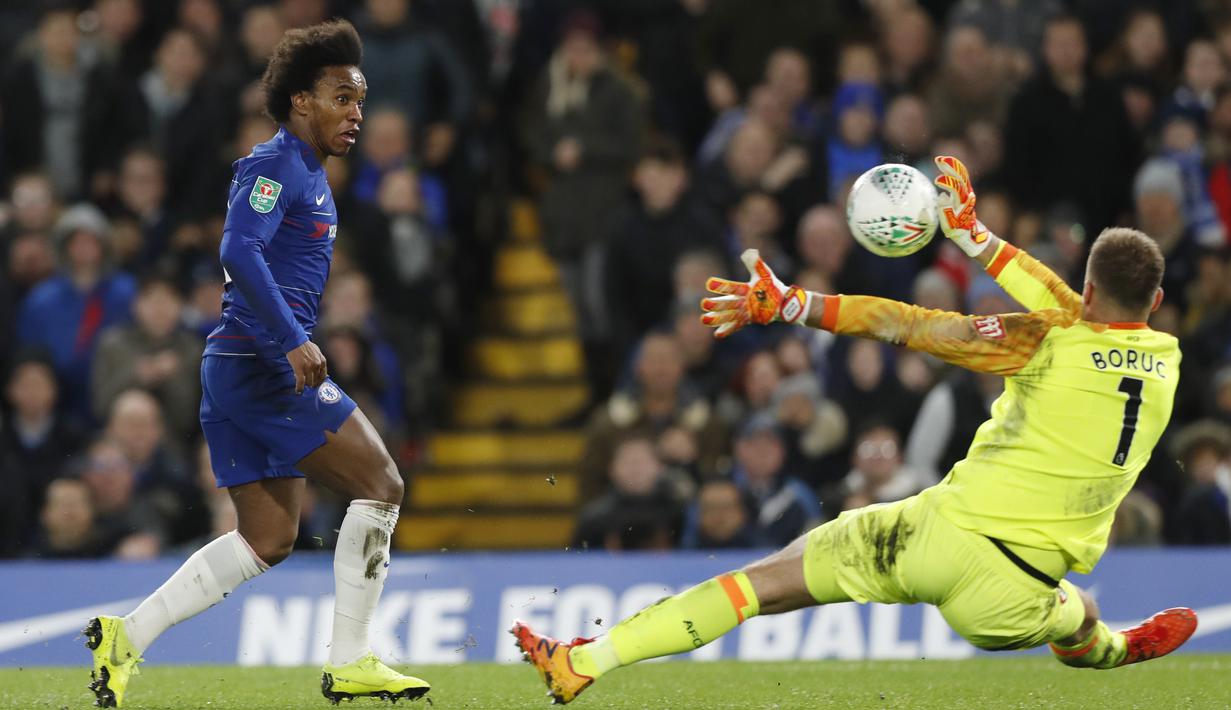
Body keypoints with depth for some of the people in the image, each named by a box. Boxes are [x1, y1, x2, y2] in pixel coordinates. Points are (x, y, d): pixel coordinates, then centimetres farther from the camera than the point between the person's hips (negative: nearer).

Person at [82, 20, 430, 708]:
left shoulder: (310, 176, 21)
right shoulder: (276, 164, -10)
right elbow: (239, 251, -24)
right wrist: (293, 342, -30)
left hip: (241, 368, 10)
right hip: (264, 364, -10)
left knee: (269, 538, 9)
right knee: (381, 484, -7)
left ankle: (126, 637, 5)